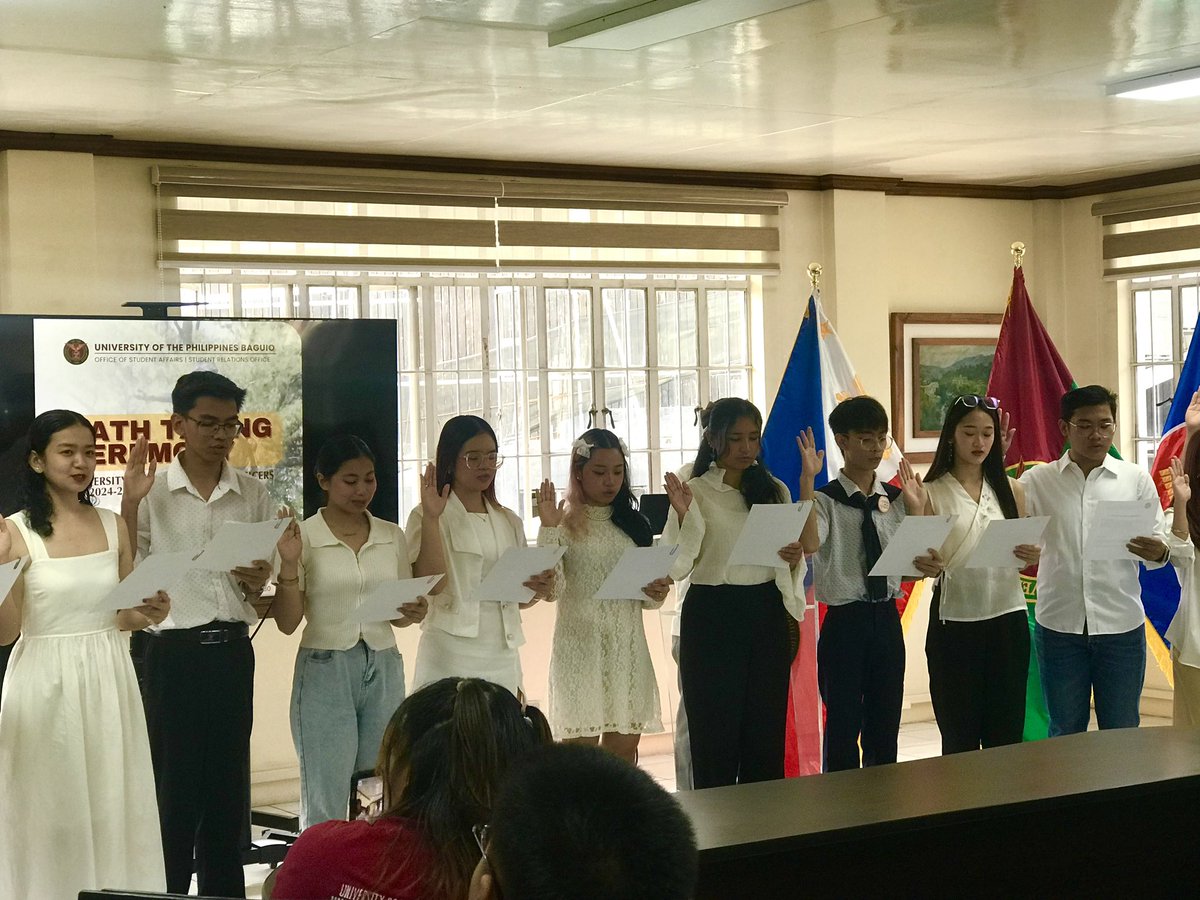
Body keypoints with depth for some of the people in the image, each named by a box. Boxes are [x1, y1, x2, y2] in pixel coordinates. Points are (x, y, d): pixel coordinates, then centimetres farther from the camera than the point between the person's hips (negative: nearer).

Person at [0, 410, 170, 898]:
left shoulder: (113, 526, 6)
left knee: (112, 809, 8)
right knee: (50, 815, 4)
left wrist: (149, 613, -7)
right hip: (46, 683, -4)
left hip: (107, 682, 4)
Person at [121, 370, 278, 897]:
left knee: (229, 784, 10)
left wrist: (259, 582, -10)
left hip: (232, 652, 3)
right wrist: (130, 502, -15)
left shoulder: (254, 497, 7)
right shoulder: (151, 491, -2)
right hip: (172, 654, -3)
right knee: (172, 786, 1)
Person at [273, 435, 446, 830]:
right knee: (325, 804, -1)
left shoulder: (391, 536, 9)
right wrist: (289, 564, -18)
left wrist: (413, 613, -7)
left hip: (384, 668, 4)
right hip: (325, 669, -4)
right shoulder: (303, 537, -3)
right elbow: (287, 622, -4)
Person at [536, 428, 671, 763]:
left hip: (627, 649, 5)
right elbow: (552, 590, -15)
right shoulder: (565, 525, -2)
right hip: (580, 649, -4)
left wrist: (656, 593, -6)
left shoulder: (633, 524, 12)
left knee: (624, 750, 5)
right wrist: (547, 528, -19)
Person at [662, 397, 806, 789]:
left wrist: (795, 559, -6)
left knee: (766, 731, 7)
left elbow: (791, 562, 17)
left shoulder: (775, 490, 11)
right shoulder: (694, 492, -2)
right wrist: (683, 517, -24)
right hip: (712, 617, -4)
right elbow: (676, 568, -10)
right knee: (716, 732, 0)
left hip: (766, 615, 4)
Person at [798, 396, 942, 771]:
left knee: (886, 727, 13)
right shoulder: (825, 500, -8)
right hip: (844, 623, -5)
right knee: (843, 728, 2)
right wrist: (808, 479, -29)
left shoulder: (896, 499, 8)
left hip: (887, 618, 5)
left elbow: (909, 562, 5)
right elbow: (810, 544, -28)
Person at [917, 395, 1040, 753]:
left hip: (1007, 620, 2)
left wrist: (1033, 555, -10)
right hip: (953, 623, -2)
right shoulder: (931, 493, -1)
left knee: (1007, 737, 6)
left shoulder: (1011, 489, 8)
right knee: (960, 741, 5)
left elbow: (1026, 552, 12)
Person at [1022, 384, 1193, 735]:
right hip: (1058, 626, 0)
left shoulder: (1136, 479, 4)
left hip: (1122, 626, 1)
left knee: (1122, 733, 9)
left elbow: (1162, 546, 5)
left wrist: (1159, 552, -19)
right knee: (1065, 733, 11)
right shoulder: (1036, 481, 2)